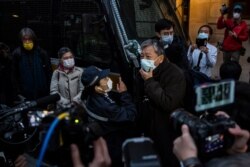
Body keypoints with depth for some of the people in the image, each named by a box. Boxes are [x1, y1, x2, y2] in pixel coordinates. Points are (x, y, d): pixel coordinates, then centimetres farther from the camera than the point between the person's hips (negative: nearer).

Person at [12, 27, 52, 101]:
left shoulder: (41, 53, -2)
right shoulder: (16, 54, -3)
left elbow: (49, 71, 2)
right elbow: (14, 74, -2)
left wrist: (49, 88, -1)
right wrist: (18, 92, -4)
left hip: (42, 92, 1)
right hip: (25, 94, -1)